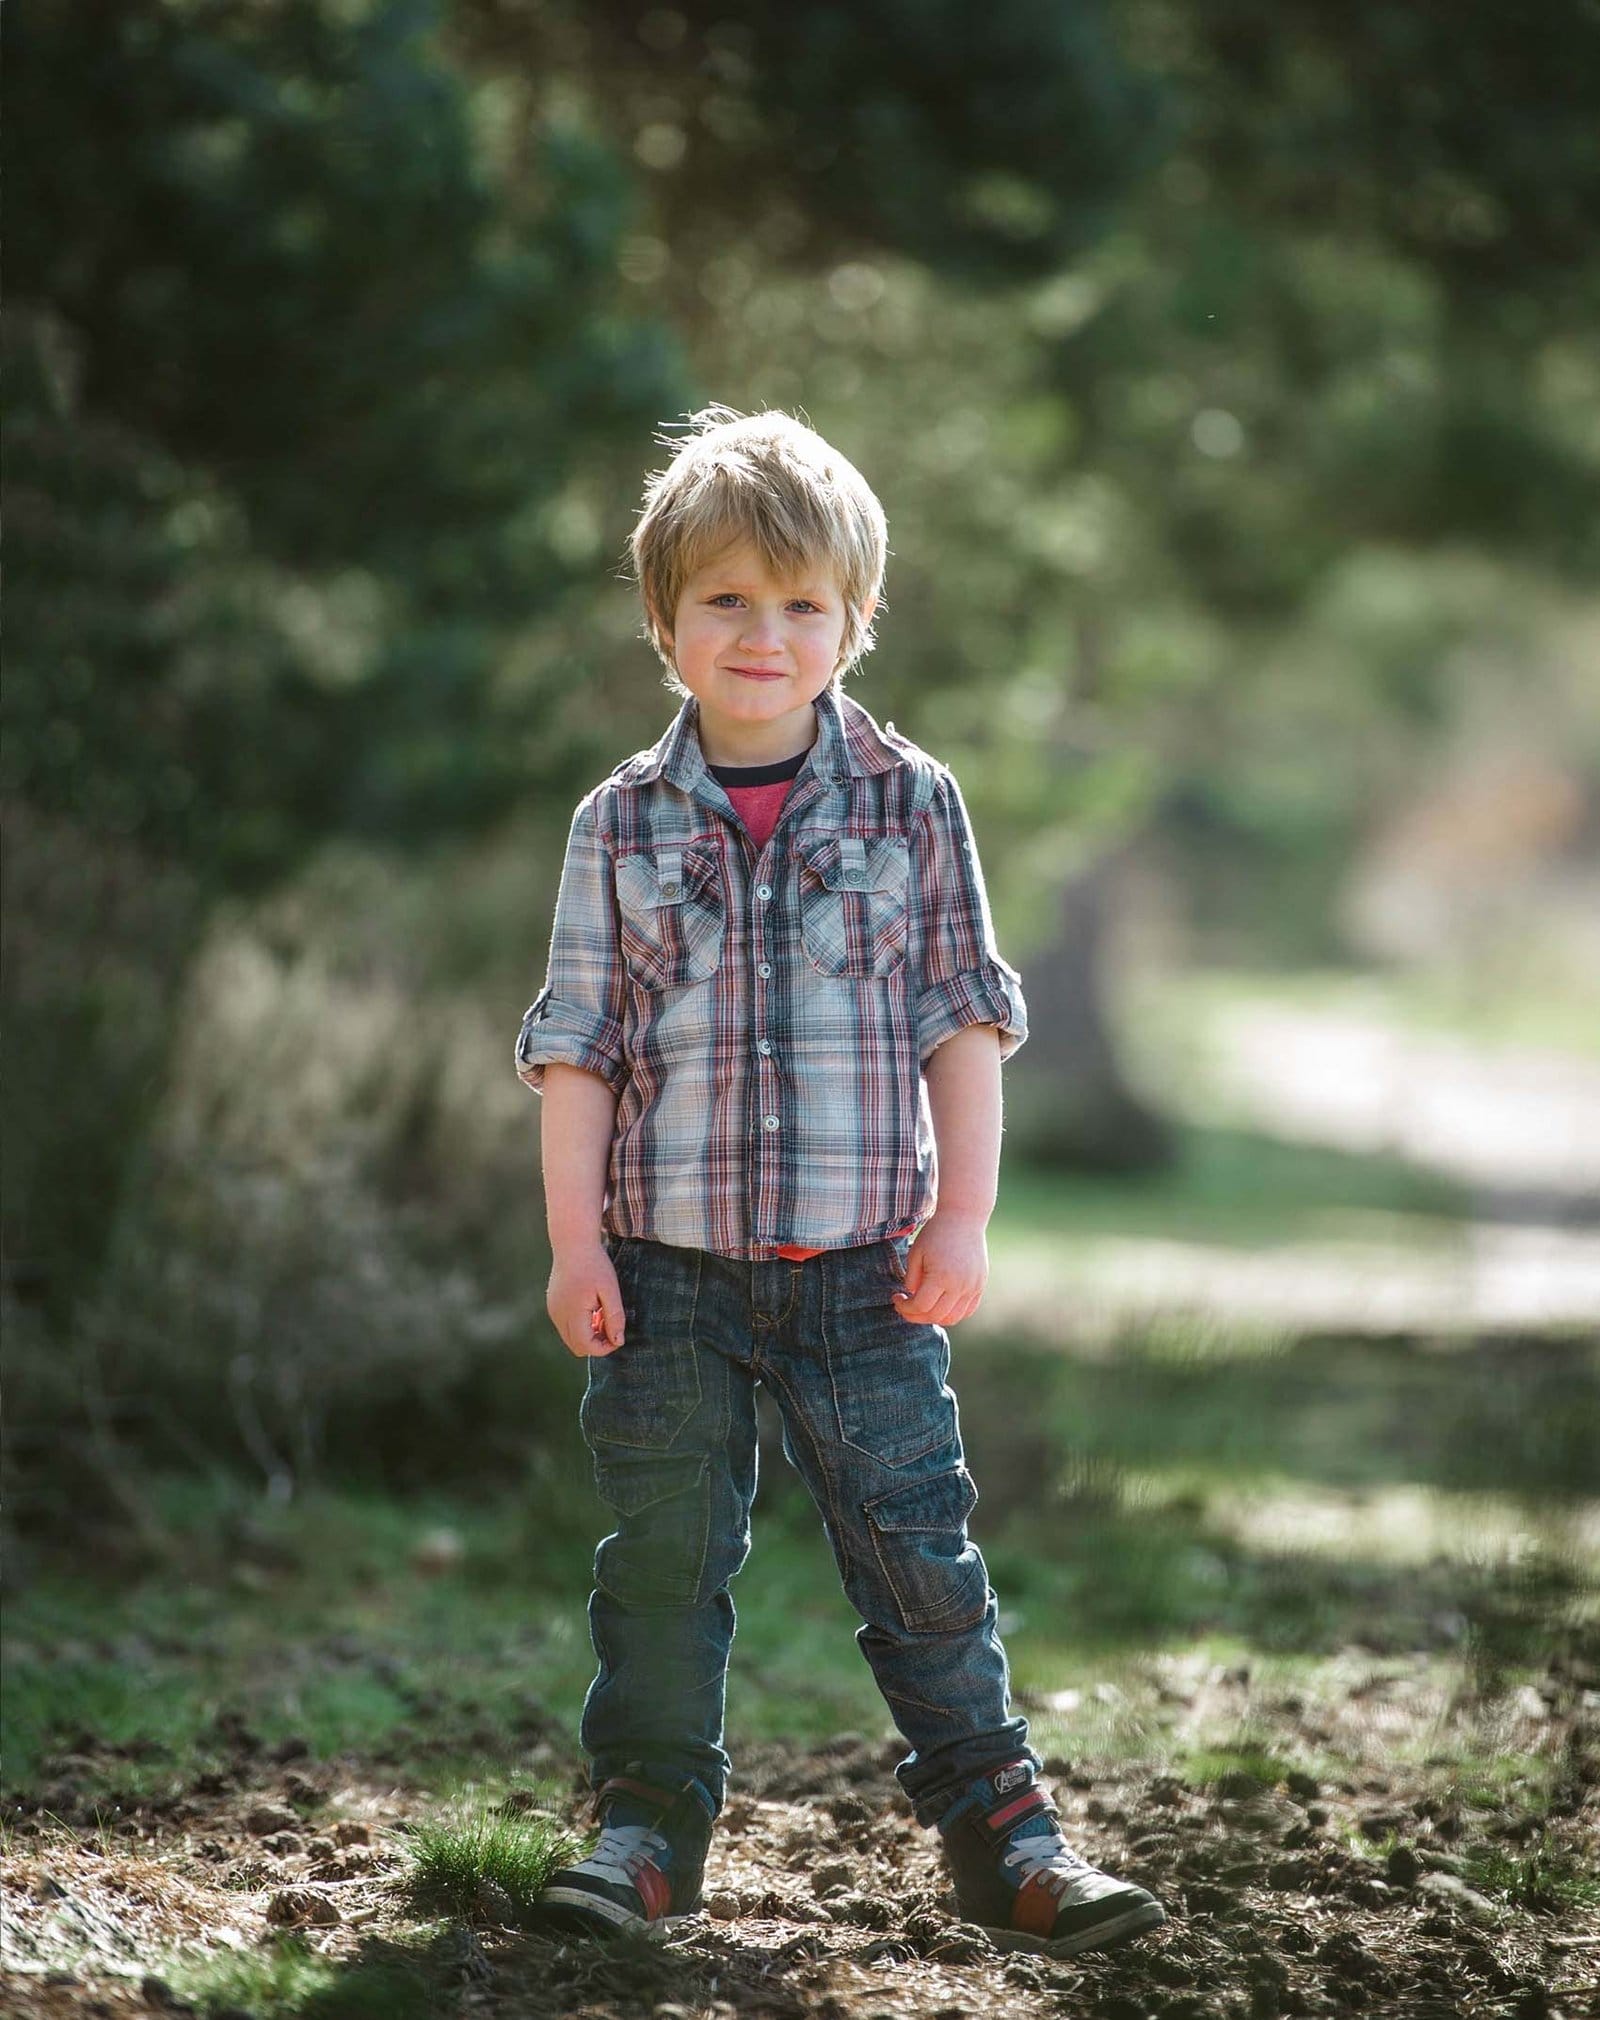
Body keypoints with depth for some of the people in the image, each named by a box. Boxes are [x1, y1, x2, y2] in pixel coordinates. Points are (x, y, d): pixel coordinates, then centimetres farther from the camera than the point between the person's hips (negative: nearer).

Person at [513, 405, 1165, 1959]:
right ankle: (647, 1823, 17)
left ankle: (999, 1829, 10)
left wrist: (961, 1217, -3)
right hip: (667, 1261, 1)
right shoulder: (622, 824, 2)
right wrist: (575, 1241, -3)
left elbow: (962, 1019, 3)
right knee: (664, 1556, 6)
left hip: (861, 1262, 0)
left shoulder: (910, 803, 2)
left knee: (921, 1552, 2)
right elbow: (577, 1043, 3)